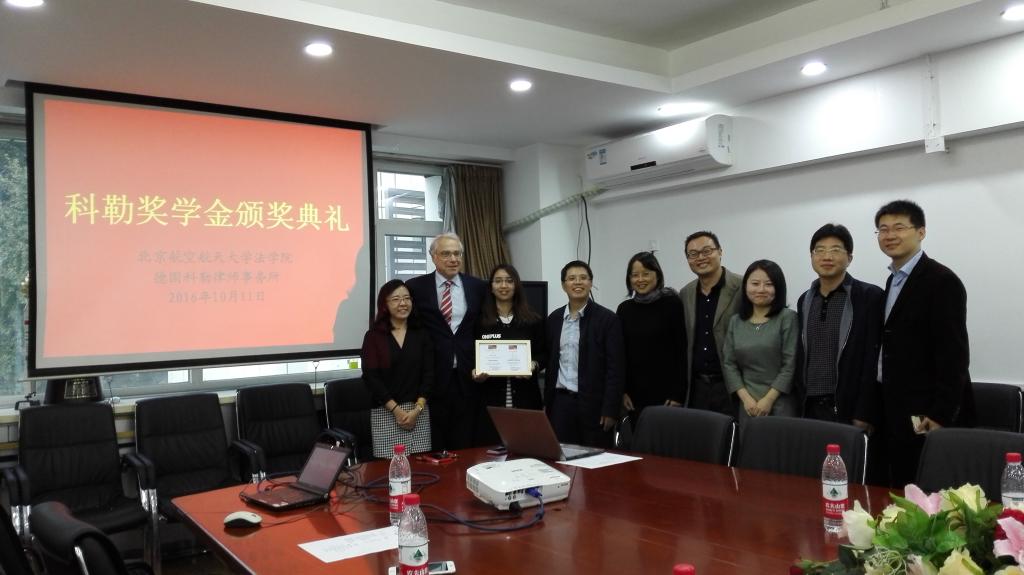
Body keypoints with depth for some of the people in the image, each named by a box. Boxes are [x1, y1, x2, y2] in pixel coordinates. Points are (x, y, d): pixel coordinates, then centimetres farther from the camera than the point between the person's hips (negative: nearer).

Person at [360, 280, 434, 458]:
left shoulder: (421, 334, 8)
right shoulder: (373, 336, 1)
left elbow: (428, 374, 3)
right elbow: (371, 377, -5)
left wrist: (417, 409, -8)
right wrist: (396, 410, -10)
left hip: (418, 410, 2)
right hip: (385, 412, -2)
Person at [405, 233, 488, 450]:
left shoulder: (478, 287, 7)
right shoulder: (416, 287, 0)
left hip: (469, 376, 2)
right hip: (433, 377, -2)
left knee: (465, 447, 8)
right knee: (434, 449, 6)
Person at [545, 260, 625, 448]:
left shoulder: (607, 319, -6)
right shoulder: (554, 319, 9)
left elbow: (615, 367, -9)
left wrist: (610, 409, -13)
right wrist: (547, 403, 11)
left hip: (593, 403, -4)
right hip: (560, 402, 4)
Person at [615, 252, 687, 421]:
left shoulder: (672, 304, -4)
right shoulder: (624, 309, 7)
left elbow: (682, 351, -6)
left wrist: (678, 394, -10)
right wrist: (622, 391, 3)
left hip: (666, 392, -3)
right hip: (635, 394, 3)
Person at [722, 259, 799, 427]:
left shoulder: (788, 317, -3)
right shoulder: (735, 321, 8)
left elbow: (791, 364, -8)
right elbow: (728, 363, 5)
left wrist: (768, 399, -11)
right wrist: (746, 398, -6)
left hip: (780, 405, -3)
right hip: (747, 406, 3)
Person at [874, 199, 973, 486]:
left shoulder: (942, 281, -12)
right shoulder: (894, 281, 14)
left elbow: (954, 354, -17)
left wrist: (940, 415, -20)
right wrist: (886, 408, 13)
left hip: (928, 416, -8)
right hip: (899, 413, 8)